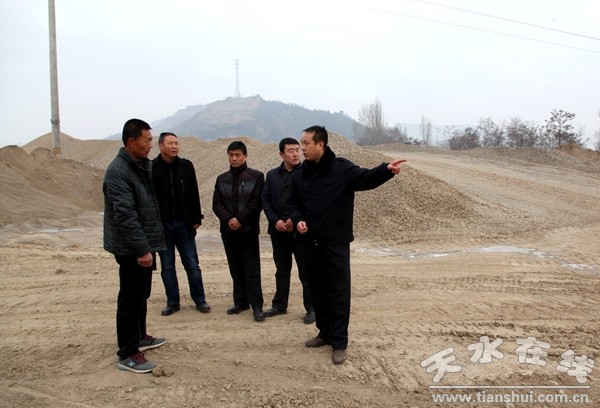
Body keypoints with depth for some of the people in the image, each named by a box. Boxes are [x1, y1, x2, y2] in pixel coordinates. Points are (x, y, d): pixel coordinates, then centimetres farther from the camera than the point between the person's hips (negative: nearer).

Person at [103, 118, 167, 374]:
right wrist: (142, 249, -26)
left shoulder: (144, 165, 10)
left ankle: (139, 337, 37)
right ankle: (127, 354, 10)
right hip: (132, 249, -9)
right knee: (130, 299, -1)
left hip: (144, 244, 10)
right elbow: (125, 215, -25)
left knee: (142, 295, 20)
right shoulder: (118, 172, -20)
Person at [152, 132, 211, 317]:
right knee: (167, 267, 10)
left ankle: (200, 300, 19)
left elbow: (194, 194, 4)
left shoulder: (186, 166, 1)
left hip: (184, 223, 1)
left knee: (192, 265, 6)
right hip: (162, 225, -1)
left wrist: (196, 219, 2)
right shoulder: (151, 168, -4)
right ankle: (172, 303, 22)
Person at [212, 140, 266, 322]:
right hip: (228, 231, 4)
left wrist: (240, 219, -16)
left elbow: (257, 202, -9)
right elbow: (216, 204, 5)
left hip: (248, 230, -4)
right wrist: (228, 219, -12)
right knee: (236, 269, 11)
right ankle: (241, 301, 21)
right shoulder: (221, 179, 12)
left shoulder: (256, 176, -1)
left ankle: (257, 306, 1)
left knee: (252, 269, -3)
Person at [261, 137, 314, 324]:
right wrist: (275, 221, -7)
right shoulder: (272, 175, 9)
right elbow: (266, 200, 7)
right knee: (281, 271, 15)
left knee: (306, 272, 2)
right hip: (278, 230, 4)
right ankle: (280, 305, 27)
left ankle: (311, 308, 13)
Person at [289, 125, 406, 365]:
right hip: (311, 243, 6)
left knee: (338, 292, 1)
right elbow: (294, 204, 16)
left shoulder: (341, 168, -7)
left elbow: (366, 178, -20)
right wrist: (298, 220, -4)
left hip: (336, 243, -5)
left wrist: (387, 170, -39)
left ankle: (339, 342, 12)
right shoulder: (299, 175, 8)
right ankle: (325, 333, 32)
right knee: (317, 291, 15)